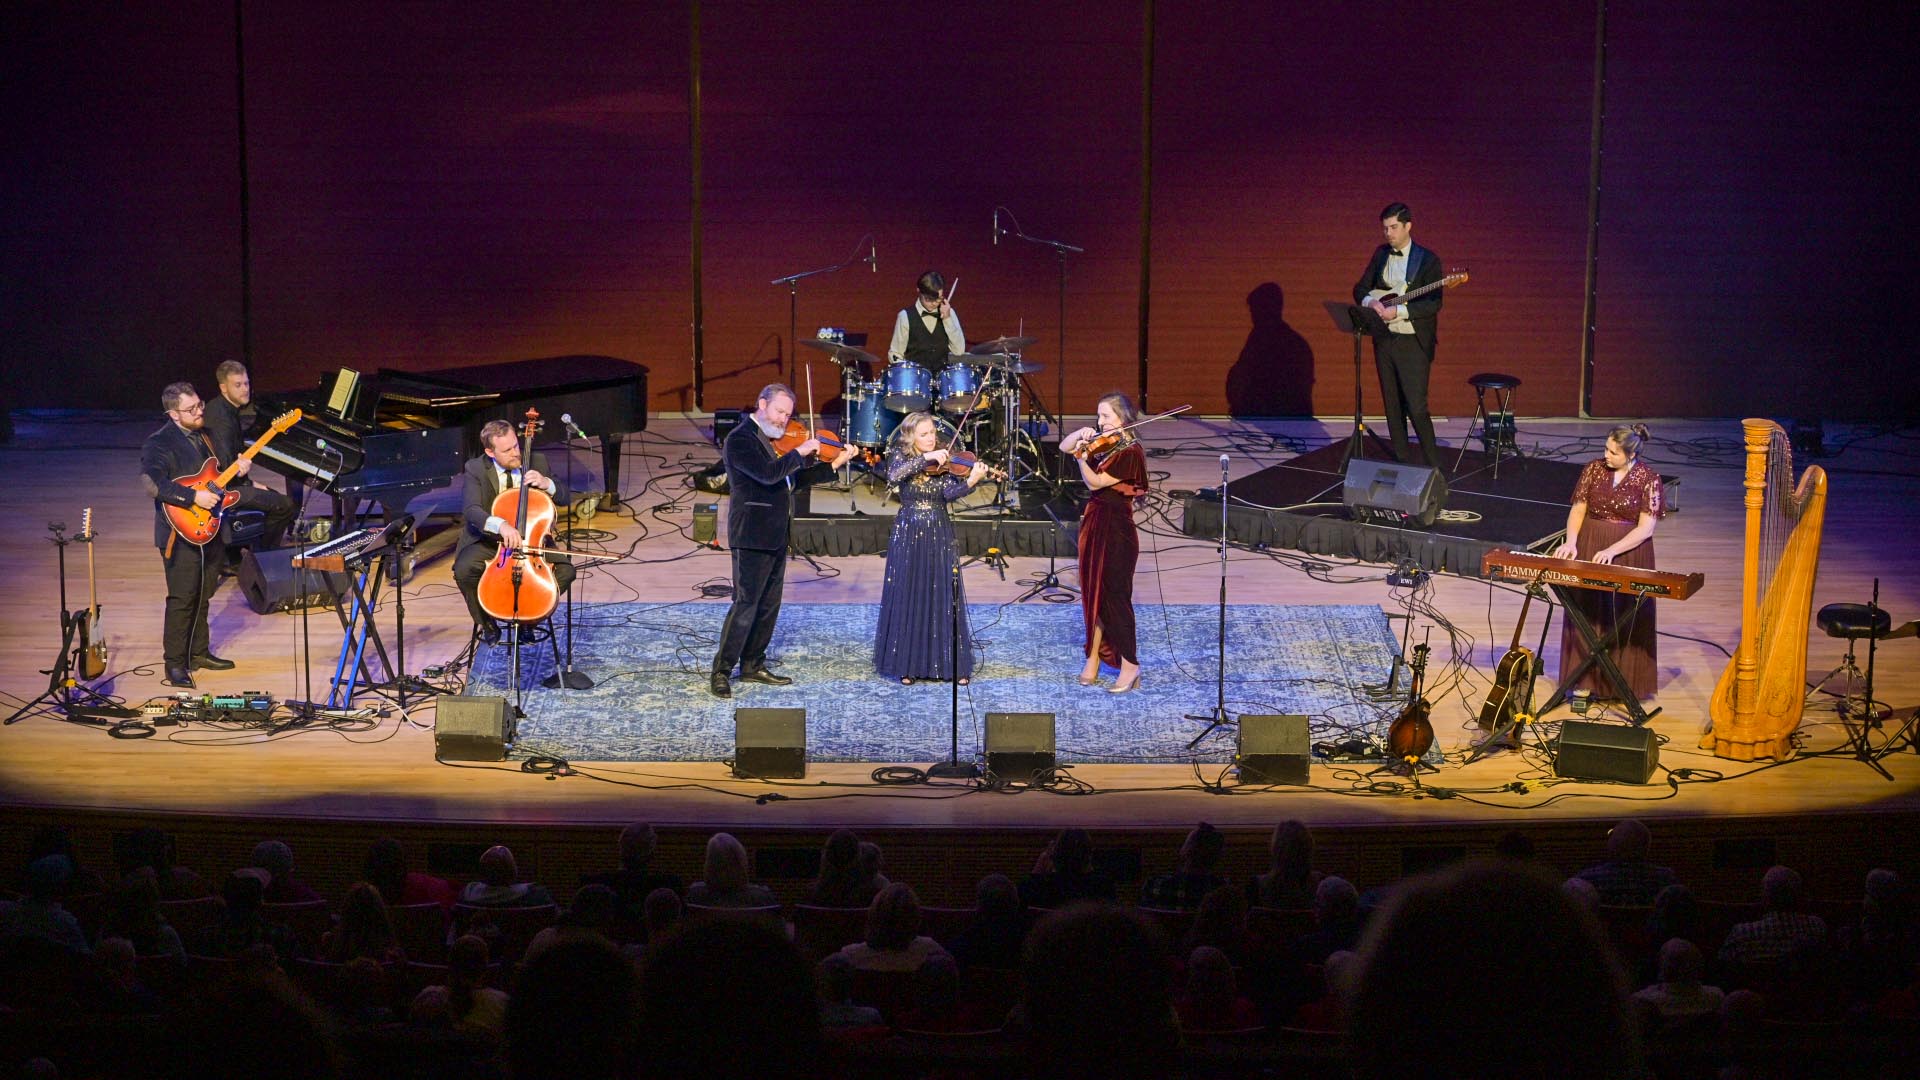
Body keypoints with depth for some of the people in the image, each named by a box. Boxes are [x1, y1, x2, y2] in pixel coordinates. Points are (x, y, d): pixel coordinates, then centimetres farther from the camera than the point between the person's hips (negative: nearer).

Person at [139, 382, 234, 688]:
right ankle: (175, 665, -1)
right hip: (181, 533, -8)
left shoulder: (204, 434, 12)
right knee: (182, 599, -7)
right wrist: (194, 497, -29)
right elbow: (152, 484, -28)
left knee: (203, 595, 17)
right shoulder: (159, 443, -15)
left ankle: (199, 652, 29)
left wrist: (237, 469, 4)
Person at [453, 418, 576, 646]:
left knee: (565, 570, -23)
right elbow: (471, 510, -24)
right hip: (489, 542, -2)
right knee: (463, 570, -31)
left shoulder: (537, 461, -1)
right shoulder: (476, 469, -9)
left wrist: (547, 483, -21)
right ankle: (487, 623, -2)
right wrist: (500, 525, -44)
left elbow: (564, 497, 3)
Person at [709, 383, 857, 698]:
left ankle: (753, 665, 23)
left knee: (769, 605, 13)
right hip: (752, 536, -9)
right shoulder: (740, 439, -14)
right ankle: (721, 671, -2)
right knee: (745, 604, -8)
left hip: (776, 536, 9)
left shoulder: (774, 440, 14)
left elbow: (796, 478, 18)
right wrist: (800, 451, -18)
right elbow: (767, 473, -28)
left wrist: (835, 463, 9)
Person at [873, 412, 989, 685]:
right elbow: (893, 476, -23)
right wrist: (926, 458, -28)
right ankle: (907, 664, 9)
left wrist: (971, 481, -32)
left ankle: (953, 664, 5)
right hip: (908, 536, -1)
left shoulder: (944, 461, 3)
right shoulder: (901, 457, 0)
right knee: (907, 599, 1)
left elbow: (949, 493, -13)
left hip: (939, 538, 1)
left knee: (944, 599, 0)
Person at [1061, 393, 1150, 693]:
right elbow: (1064, 447, 14)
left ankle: (1130, 666, 1)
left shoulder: (1130, 451, -15)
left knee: (1115, 595, -6)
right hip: (1094, 521, 8)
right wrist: (1081, 435, -4)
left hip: (1116, 527, -8)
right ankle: (1093, 657, 18)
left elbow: (1096, 482, -17)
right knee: (1092, 591, 10)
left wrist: (1082, 456, -28)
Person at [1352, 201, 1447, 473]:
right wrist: (1370, 302, -10)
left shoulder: (1428, 260, -8)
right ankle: (1402, 462, 17)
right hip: (1384, 339, 6)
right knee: (1393, 407, 9)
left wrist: (1398, 311, -25)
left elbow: (1434, 304, -15)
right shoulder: (1381, 254, 9)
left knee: (1416, 407, -11)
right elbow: (1360, 288, 12)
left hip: (1413, 343, -6)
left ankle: (1435, 467, -3)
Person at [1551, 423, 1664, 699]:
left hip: (1629, 552, -3)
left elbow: (1646, 528, -13)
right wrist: (1571, 542, -14)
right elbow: (1578, 510, 3)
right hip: (1590, 549, 3)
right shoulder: (1594, 469, -1)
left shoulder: (1648, 479, -10)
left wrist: (1612, 551, -23)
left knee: (1625, 618, 2)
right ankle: (1585, 679, 13)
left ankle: (1624, 682, 12)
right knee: (1588, 614, 6)